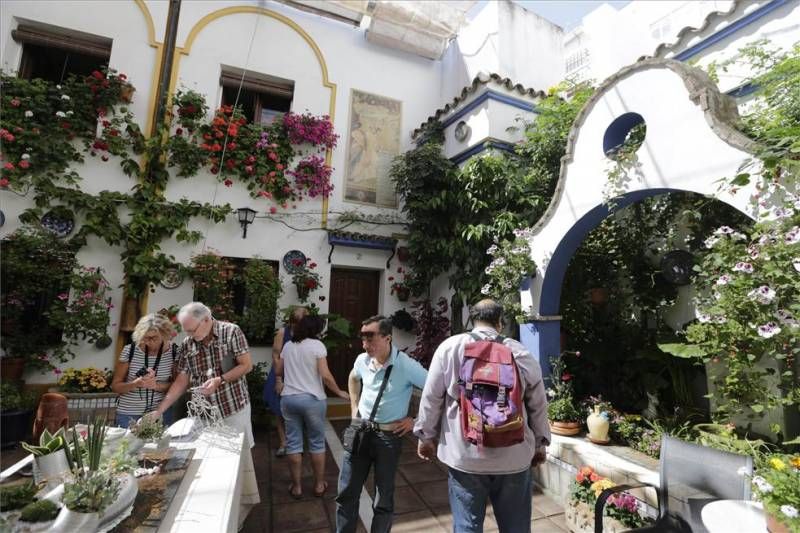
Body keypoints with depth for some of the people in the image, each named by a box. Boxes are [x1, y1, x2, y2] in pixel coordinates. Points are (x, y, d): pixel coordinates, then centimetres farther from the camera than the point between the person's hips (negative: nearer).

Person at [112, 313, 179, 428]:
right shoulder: (129, 350, -9)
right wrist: (135, 384, -21)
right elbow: (115, 386, -2)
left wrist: (157, 385, -21)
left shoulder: (174, 351, -8)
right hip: (128, 414, 0)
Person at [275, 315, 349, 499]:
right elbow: (325, 375, -16)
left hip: (288, 398, 4)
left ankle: (296, 486, 23)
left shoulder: (288, 345, 7)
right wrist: (339, 392, -4)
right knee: (317, 442, 11)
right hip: (312, 399, -4)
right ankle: (319, 484, 23)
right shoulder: (317, 345, -10)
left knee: (293, 442, 12)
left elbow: (278, 371, 18)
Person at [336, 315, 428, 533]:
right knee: (346, 493, 16)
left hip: (389, 436, -4)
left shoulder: (407, 366, -22)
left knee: (383, 499, 14)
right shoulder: (362, 360, -5)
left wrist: (416, 420, -11)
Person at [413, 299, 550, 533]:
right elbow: (538, 405, 7)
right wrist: (539, 444, 21)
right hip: (514, 457, 2)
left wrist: (426, 436, 11)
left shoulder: (449, 347, -5)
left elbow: (431, 398, -2)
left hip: (465, 456, -1)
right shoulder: (521, 353, -1)